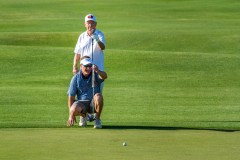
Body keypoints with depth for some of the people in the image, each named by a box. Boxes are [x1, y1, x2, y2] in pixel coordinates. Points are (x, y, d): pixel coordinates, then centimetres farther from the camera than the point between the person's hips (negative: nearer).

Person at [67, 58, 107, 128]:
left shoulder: (95, 75, -6)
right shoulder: (76, 78, -5)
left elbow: (104, 76, -31)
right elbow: (71, 96, -4)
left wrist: (98, 71, -56)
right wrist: (71, 115, -12)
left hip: (94, 103, 0)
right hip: (82, 103, 0)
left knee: (98, 96, -35)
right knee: (74, 109, -34)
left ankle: (97, 119, -12)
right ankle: (83, 116, 5)